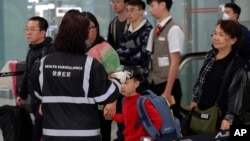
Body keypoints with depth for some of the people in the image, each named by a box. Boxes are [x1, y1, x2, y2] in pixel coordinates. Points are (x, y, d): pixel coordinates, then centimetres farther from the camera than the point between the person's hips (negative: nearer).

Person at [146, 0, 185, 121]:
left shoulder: (173, 29, -12)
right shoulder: (154, 30, 10)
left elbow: (175, 63, -16)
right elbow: (149, 60, 12)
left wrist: (167, 91, -17)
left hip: (167, 85, -7)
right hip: (153, 84, 7)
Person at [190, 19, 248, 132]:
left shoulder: (237, 65, -15)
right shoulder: (210, 56, 6)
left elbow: (236, 93, -18)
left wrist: (229, 118, -24)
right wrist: (195, 100, 15)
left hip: (221, 115, -6)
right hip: (203, 111, 6)